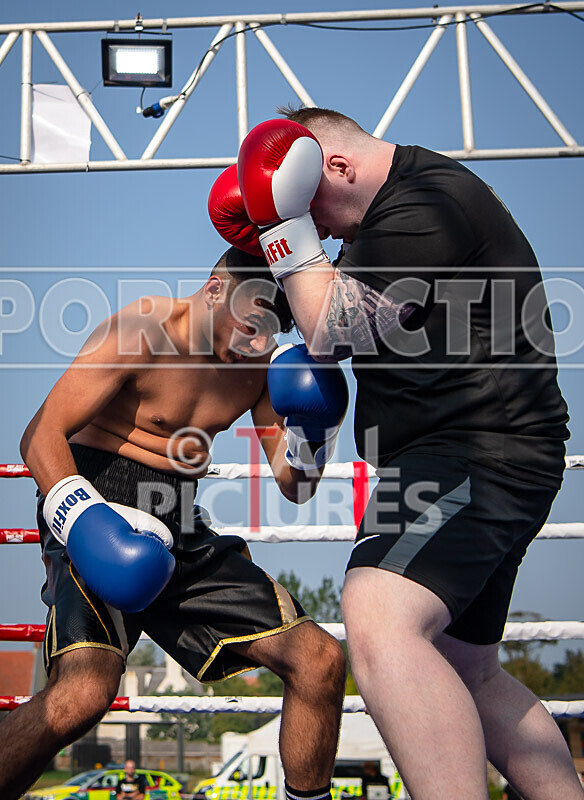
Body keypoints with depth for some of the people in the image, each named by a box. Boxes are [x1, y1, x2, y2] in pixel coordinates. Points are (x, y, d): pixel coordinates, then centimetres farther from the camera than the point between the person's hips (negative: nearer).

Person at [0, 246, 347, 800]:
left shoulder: (260, 363, 5)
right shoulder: (143, 331, -13)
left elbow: (295, 488, 10)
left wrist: (307, 426, -10)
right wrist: (84, 520, -34)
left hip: (181, 532, 6)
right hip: (93, 509, -6)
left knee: (319, 662, -2)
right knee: (82, 692, -32)